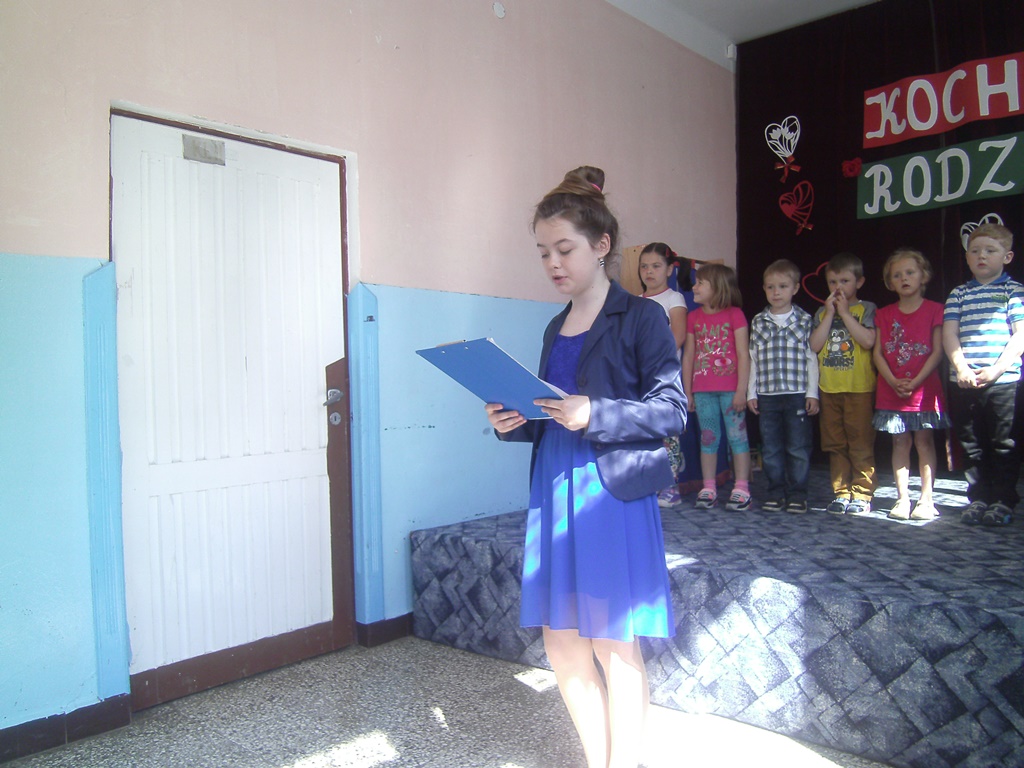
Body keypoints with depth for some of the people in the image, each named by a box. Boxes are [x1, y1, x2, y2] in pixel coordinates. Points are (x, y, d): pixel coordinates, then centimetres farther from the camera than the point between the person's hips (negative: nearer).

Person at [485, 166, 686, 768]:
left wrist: (594, 415, -22)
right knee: (561, 641, 11)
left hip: (614, 494, -6)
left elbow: (672, 410, -10)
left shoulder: (641, 317, -5)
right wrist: (516, 423, 0)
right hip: (554, 490, 7)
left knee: (612, 645, 3)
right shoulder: (557, 328, 15)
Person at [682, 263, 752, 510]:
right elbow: (688, 355, 10)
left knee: (737, 436, 2)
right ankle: (708, 488, 15)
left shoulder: (734, 314, -3)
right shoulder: (694, 317, 9)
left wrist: (741, 390, -11)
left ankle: (741, 489, 9)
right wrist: (687, 391, 8)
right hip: (702, 390, 4)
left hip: (730, 388, -4)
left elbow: (743, 355, -6)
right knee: (708, 438, 9)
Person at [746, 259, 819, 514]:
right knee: (770, 448, 7)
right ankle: (776, 492, 17)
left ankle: (797, 493, 12)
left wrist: (812, 393, -2)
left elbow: (811, 359, 3)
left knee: (798, 447, 2)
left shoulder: (804, 320, 4)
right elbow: (753, 359, 9)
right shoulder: (758, 322, 8)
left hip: (797, 395, -2)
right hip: (767, 396, 2)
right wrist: (751, 393, 5)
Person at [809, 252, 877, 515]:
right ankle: (841, 493, 16)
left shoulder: (866, 309, 2)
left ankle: (862, 495, 5)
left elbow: (868, 341, -15)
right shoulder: (822, 313, 12)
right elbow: (815, 345, -2)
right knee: (835, 445, 8)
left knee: (860, 444, -2)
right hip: (829, 388, 4)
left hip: (859, 388, -4)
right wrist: (830, 314, -4)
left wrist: (845, 313, -10)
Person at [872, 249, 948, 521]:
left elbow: (937, 351, -6)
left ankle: (926, 499, 8)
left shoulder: (934, 310, -1)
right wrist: (894, 382, -11)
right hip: (891, 390, 3)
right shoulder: (884, 315, 7)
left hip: (924, 389, -2)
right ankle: (902, 499, 11)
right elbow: (877, 352, 2)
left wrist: (915, 382, -15)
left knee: (924, 441, 1)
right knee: (900, 443, 6)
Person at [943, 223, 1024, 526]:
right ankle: (978, 499, 17)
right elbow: (949, 333, 4)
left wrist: (997, 369, -15)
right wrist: (961, 368, -11)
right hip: (963, 383, 3)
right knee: (971, 445, 8)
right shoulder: (958, 294, 12)